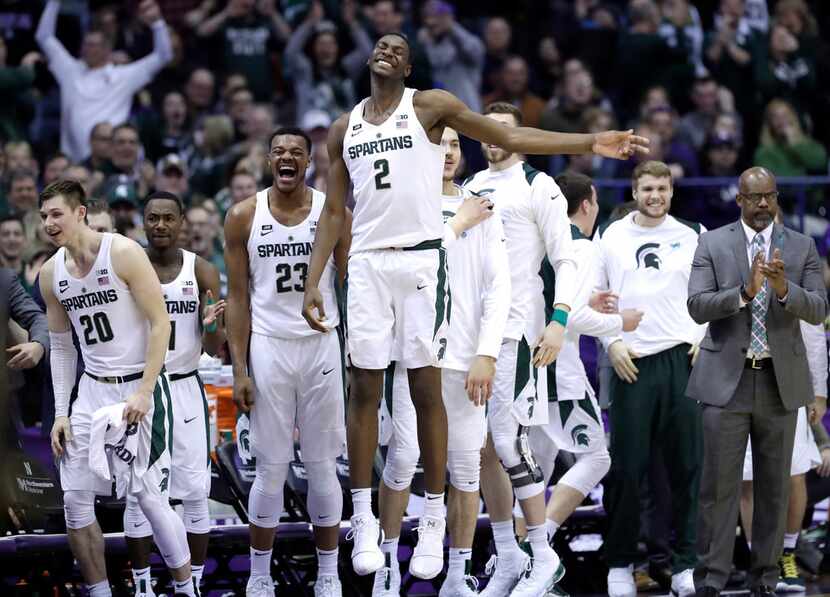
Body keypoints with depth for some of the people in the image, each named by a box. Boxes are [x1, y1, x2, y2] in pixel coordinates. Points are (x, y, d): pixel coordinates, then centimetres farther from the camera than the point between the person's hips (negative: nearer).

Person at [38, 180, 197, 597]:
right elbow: (61, 347, 14)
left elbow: (161, 323, -12)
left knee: (149, 497, -7)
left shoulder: (123, 253, -13)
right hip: (92, 390, 6)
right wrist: (61, 413, 6)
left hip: (139, 386, -6)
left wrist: (144, 392, -18)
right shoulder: (52, 274, 5)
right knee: (75, 498, 0)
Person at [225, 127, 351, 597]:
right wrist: (240, 370, -4)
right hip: (268, 347, 0)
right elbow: (239, 297, 2)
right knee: (271, 470, 1)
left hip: (321, 346, 0)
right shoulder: (244, 217, 0)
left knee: (322, 467, 4)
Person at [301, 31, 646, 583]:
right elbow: (334, 211, 16)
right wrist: (313, 284, 8)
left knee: (426, 389, -3)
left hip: (420, 259, -3)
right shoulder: (344, 129, 15)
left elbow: (509, 137, 2)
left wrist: (590, 143, -6)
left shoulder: (430, 106, 4)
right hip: (367, 263, 3)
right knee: (365, 389, 1)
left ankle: (435, 523, 0)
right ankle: (364, 521, 6)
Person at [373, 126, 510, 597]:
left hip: (467, 360, 2)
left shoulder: (483, 213, 10)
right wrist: (457, 224, -6)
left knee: (467, 465, 1)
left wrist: (487, 356, -7)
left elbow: (499, 289, 3)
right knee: (404, 458, -8)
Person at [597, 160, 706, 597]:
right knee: (625, 469, -2)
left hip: (683, 360, 1)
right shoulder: (613, 237, 8)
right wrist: (612, 344, -1)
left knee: (687, 466, -1)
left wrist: (706, 338, 2)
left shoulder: (693, 235, 10)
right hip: (631, 363, 0)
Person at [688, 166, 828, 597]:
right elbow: (697, 306, -8)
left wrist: (785, 289, -24)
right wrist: (744, 292, -24)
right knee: (719, 484, -4)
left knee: (774, 485, 6)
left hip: (780, 381, 2)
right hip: (727, 379, -2)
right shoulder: (712, 245, 2)